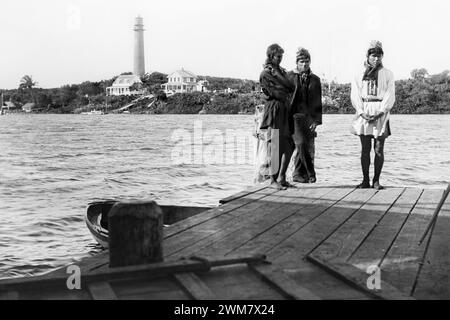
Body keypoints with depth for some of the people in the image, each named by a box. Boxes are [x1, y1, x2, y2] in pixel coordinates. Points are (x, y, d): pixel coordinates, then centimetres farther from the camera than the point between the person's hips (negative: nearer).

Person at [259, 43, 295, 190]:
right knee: (276, 146, -8)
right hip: (274, 110, -7)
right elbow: (274, 93, -9)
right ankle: (273, 180, -1)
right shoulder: (265, 74, -3)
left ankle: (281, 178, 13)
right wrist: (287, 91, 2)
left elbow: (291, 87, 6)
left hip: (285, 111, 7)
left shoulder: (282, 71, 19)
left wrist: (277, 75, 2)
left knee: (289, 146, 5)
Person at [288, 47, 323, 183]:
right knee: (301, 143, -16)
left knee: (310, 148, 0)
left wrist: (317, 120, 2)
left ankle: (298, 174, 12)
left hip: (310, 117, 3)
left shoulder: (315, 79, 13)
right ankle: (310, 173, -4)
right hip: (295, 116, -3)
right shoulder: (289, 77, 5)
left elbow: (318, 102, 12)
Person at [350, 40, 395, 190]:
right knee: (365, 149, 1)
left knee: (379, 149, -4)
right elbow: (355, 96, 4)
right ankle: (365, 180, 5)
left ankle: (376, 180, 3)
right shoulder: (359, 75, 12)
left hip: (381, 113, -1)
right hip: (364, 113, 1)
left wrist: (380, 113, -13)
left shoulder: (387, 74, 9)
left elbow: (390, 97, 1)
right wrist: (362, 113, -11)